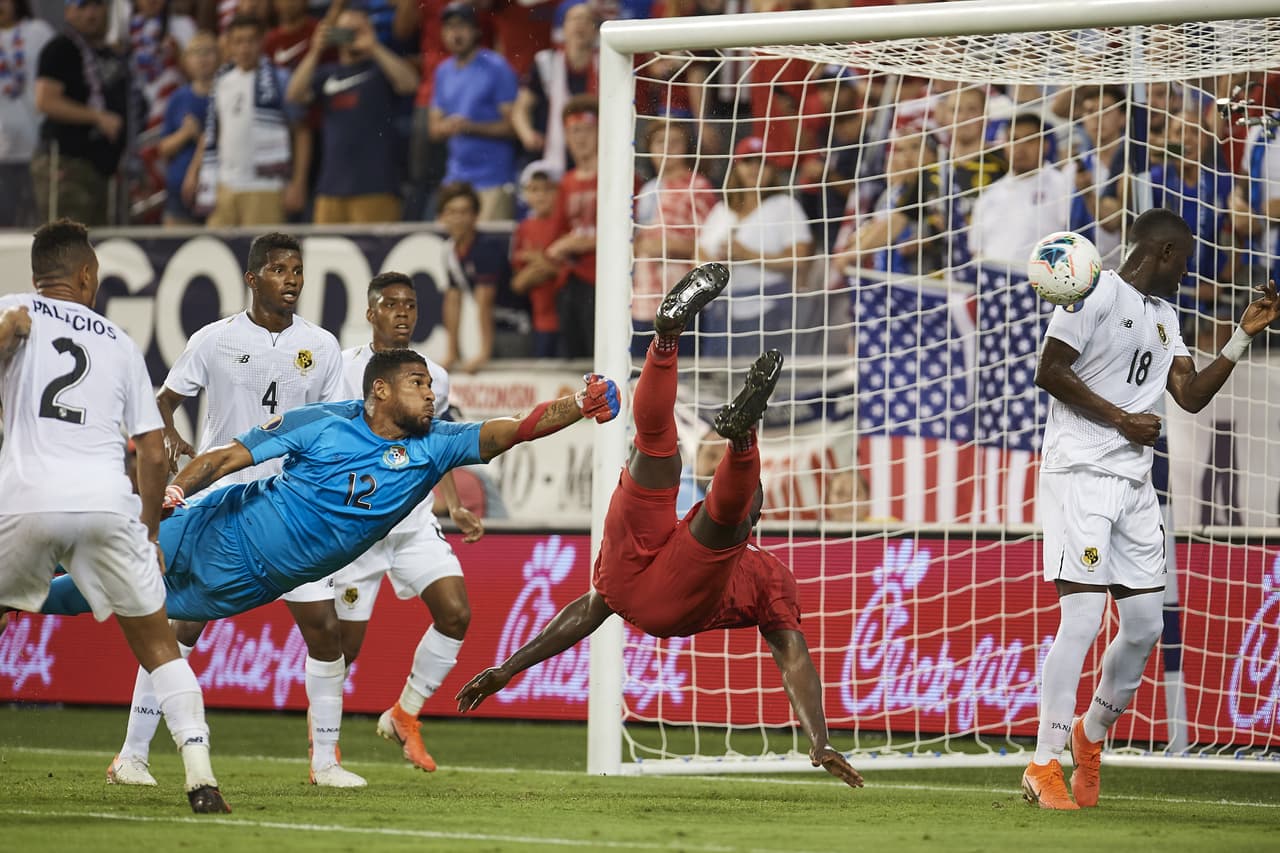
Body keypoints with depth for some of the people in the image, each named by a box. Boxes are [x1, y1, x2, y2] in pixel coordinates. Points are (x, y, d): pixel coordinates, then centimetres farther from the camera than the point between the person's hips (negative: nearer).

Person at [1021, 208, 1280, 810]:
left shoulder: (1164, 315, 19)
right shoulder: (1096, 294, -7)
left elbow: (1191, 395, 16)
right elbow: (1049, 371, -13)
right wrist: (1121, 418, -12)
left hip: (1135, 484, 8)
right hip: (1080, 473, -8)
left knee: (1145, 625, 7)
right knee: (1082, 619, -15)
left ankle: (1091, 736, 28)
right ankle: (1045, 766, -11)